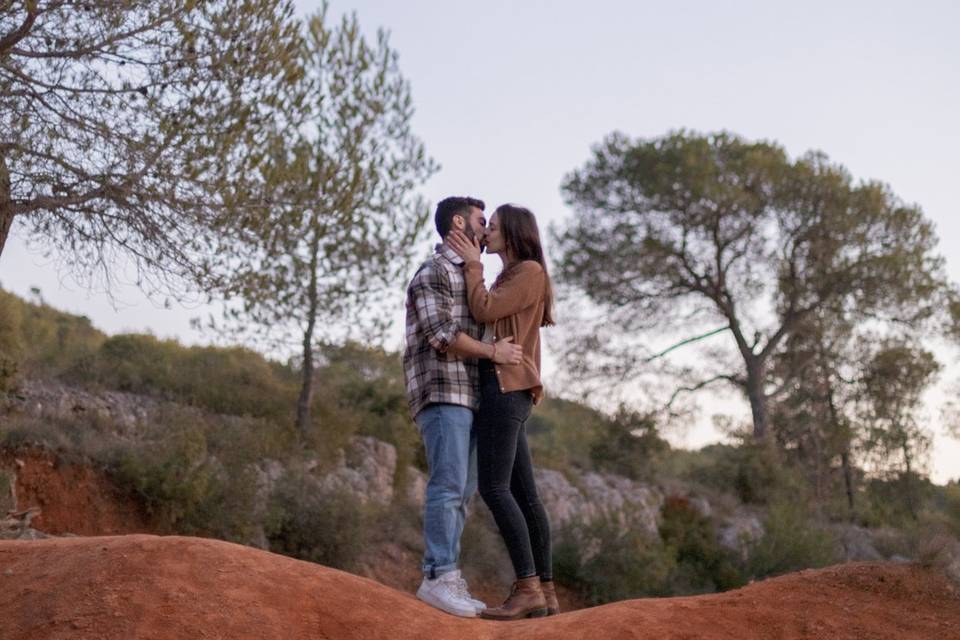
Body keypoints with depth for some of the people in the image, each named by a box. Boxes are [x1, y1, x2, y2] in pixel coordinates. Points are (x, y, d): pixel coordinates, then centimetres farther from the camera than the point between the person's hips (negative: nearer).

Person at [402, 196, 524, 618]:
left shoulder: (467, 274, 23)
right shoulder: (433, 271, -5)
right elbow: (441, 335, -15)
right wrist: (493, 353, -7)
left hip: (466, 393, 9)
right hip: (442, 392, -9)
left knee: (461, 490, 6)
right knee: (448, 486, -13)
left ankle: (446, 577, 8)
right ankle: (437, 578, -11)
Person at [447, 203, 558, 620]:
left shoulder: (530, 271, -2)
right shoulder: (507, 277, 26)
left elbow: (485, 311, -11)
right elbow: (485, 316, 15)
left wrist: (473, 265, 0)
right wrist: (470, 266, 13)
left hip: (507, 387, -10)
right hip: (501, 389, 10)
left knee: (494, 488, -16)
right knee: (523, 493, 4)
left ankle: (528, 589, -18)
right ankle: (545, 591, 4)